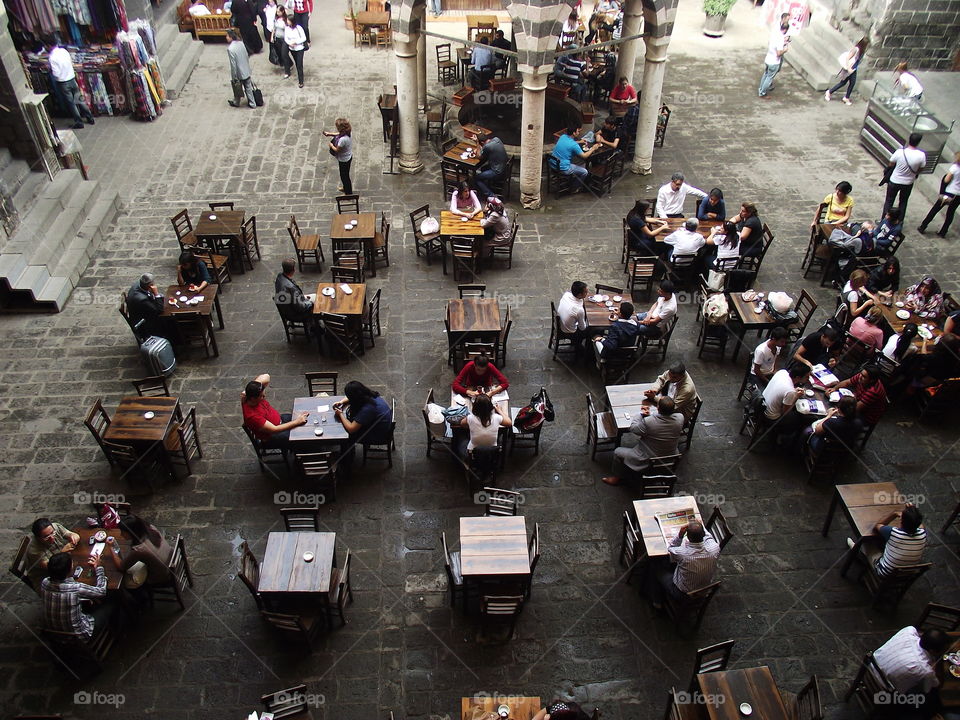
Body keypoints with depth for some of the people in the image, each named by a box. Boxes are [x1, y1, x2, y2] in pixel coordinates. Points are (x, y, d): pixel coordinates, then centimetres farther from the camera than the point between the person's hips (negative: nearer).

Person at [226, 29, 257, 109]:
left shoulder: (230, 49, -26)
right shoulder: (241, 43, -7)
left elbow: (233, 65, -22)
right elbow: (247, 56, 5)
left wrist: (234, 78, -13)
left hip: (239, 73, -5)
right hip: (246, 71, 5)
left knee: (237, 89, 18)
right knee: (248, 88, 18)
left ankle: (236, 103, 38)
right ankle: (252, 103, 29)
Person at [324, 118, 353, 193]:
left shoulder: (342, 140, -39)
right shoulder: (348, 132, -13)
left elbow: (337, 150, -24)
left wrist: (331, 145, -7)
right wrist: (330, 134, 5)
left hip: (344, 160, -8)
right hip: (348, 156, 8)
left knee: (344, 175, 14)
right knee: (344, 174, 29)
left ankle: (348, 193, 33)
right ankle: (345, 188, 51)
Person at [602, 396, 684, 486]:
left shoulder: (648, 422, -34)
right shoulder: (680, 418, -21)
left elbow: (633, 428, -13)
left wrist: (640, 413, 0)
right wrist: (650, 414, -1)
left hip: (648, 460, -6)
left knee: (618, 452, 16)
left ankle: (617, 478, 35)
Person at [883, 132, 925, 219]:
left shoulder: (900, 152, -25)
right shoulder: (921, 155, -19)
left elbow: (890, 164, -10)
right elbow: (920, 169, -4)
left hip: (894, 181, -2)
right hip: (908, 183, 2)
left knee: (889, 201, 16)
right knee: (903, 202, 21)